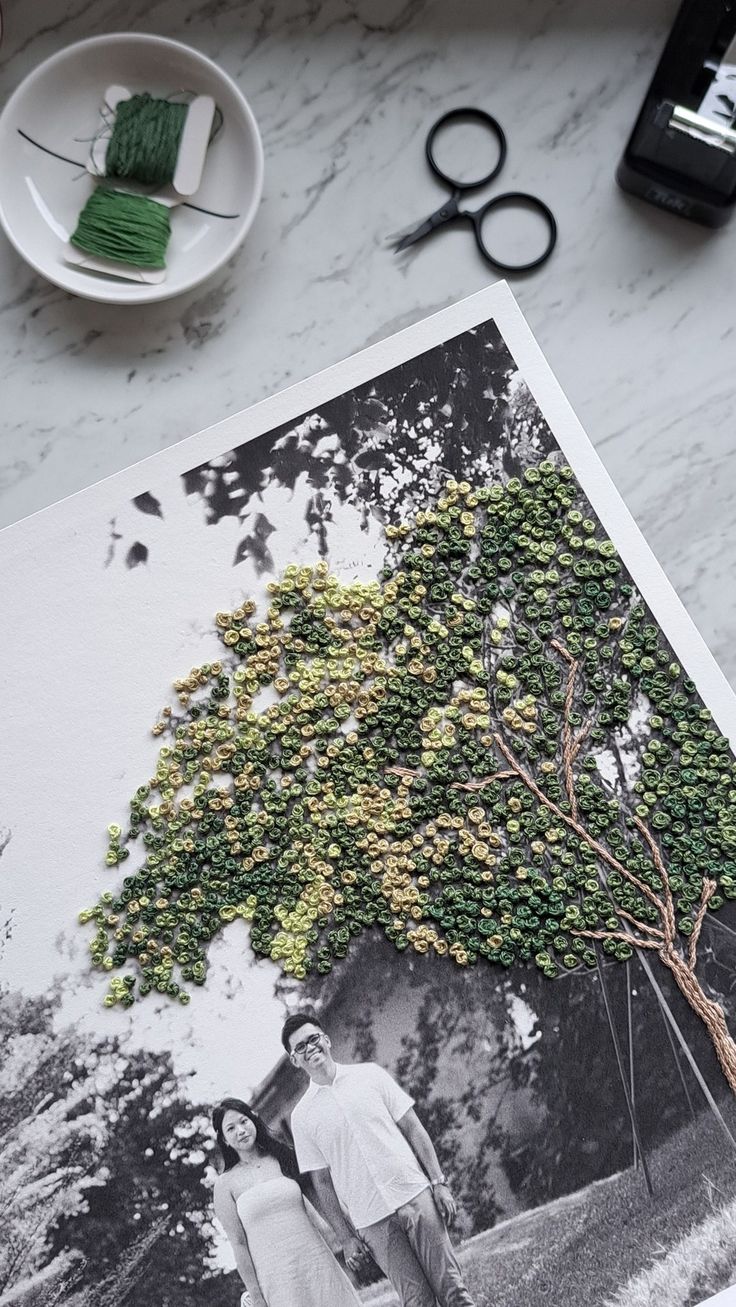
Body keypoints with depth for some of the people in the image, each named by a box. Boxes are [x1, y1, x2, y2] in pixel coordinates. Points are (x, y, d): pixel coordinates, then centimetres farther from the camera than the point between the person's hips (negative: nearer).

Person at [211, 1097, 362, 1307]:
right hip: (274, 1275, -2)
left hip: (316, 1259, 2)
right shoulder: (225, 1183, -2)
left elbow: (310, 1210, 10)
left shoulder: (284, 1157, 5)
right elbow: (238, 1244, -3)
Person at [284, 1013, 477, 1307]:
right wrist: (346, 1238, 3)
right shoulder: (302, 1116, 4)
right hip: (372, 1221, 0)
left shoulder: (369, 1074, 5)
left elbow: (413, 1129, 5)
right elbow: (322, 1182, 7)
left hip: (415, 1195, 1)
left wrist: (438, 1182, -3)